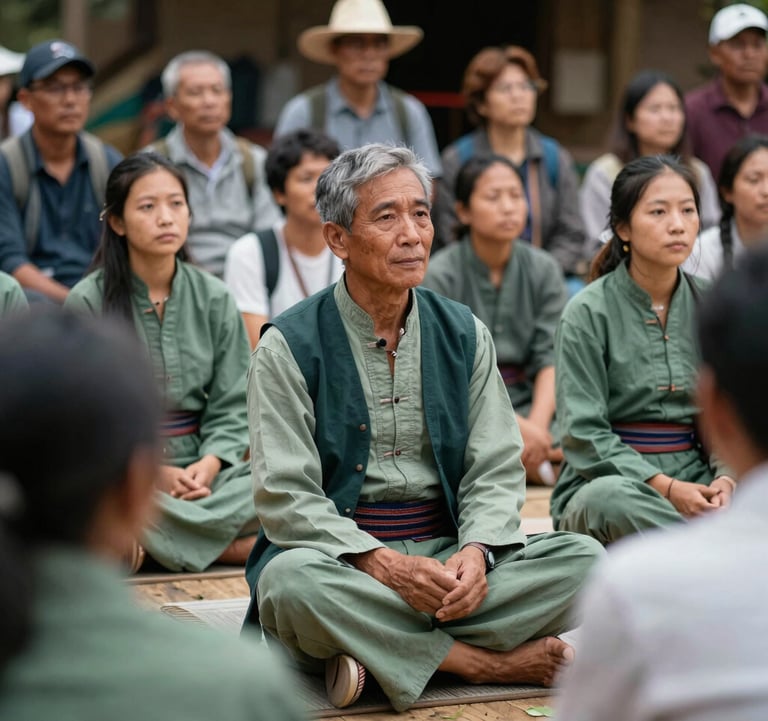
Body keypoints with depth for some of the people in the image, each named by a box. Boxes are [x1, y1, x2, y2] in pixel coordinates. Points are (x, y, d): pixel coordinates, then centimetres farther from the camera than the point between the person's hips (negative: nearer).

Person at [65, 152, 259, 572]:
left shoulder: (214, 298, 9)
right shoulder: (88, 303, -2)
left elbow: (231, 406, 6)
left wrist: (210, 463, -14)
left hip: (202, 465, 3)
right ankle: (237, 546, -21)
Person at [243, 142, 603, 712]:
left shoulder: (464, 333, 9)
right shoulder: (289, 346, -4)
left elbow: (497, 470, 5)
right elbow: (287, 498, -11)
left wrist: (476, 552, -16)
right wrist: (384, 564, -24)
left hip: (447, 554, 4)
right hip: (338, 555, -3)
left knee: (582, 557, -18)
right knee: (292, 581, -37)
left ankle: (376, 651, -22)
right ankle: (489, 661, -22)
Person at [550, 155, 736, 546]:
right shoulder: (589, 312, -3)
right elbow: (583, 434, -9)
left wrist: (724, 477, -11)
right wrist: (664, 487, -19)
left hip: (694, 486, 2)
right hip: (604, 484, -2)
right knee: (613, 497, -39)